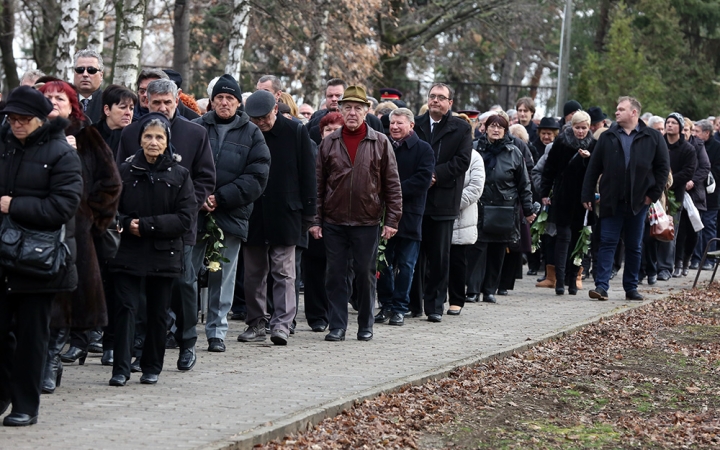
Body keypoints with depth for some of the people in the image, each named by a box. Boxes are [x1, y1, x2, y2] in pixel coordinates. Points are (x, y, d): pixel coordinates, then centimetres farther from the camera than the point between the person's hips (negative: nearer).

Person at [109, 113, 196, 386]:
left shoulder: (179, 175, 0)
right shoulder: (125, 172, 2)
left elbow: (186, 219, -7)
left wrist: (147, 225, -15)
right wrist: (127, 224, -16)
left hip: (164, 255, 0)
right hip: (128, 253, 0)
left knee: (158, 313, 7)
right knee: (125, 308, -9)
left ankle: (152, 368, 19)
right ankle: (121, 368, -7)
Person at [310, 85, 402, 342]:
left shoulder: (380, 143, 1)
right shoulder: (329, 143, 5)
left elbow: (392, 184, 2)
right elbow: (318, 184, 6)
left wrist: (392, 220, -3)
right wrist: (315, 220, 2)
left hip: (367, 222, -1)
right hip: (334, 222, 1)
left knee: (366, 275, 5)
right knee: (335, 275, 3)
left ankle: (365, 326, 16)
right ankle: (337, 326, 9)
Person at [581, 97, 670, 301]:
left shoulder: (653, 138, 2)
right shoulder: (607, 137, 5)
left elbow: (663, 167, 4)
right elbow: (593, 168, 4)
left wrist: (654, 193, -3)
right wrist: (587, 195, -1)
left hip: (638, 201, 0)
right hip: (611, 201, 0)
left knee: (634, 246, 9)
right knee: (607, 243, -5)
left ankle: (631, 287, 17)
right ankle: (601, 286, -8)